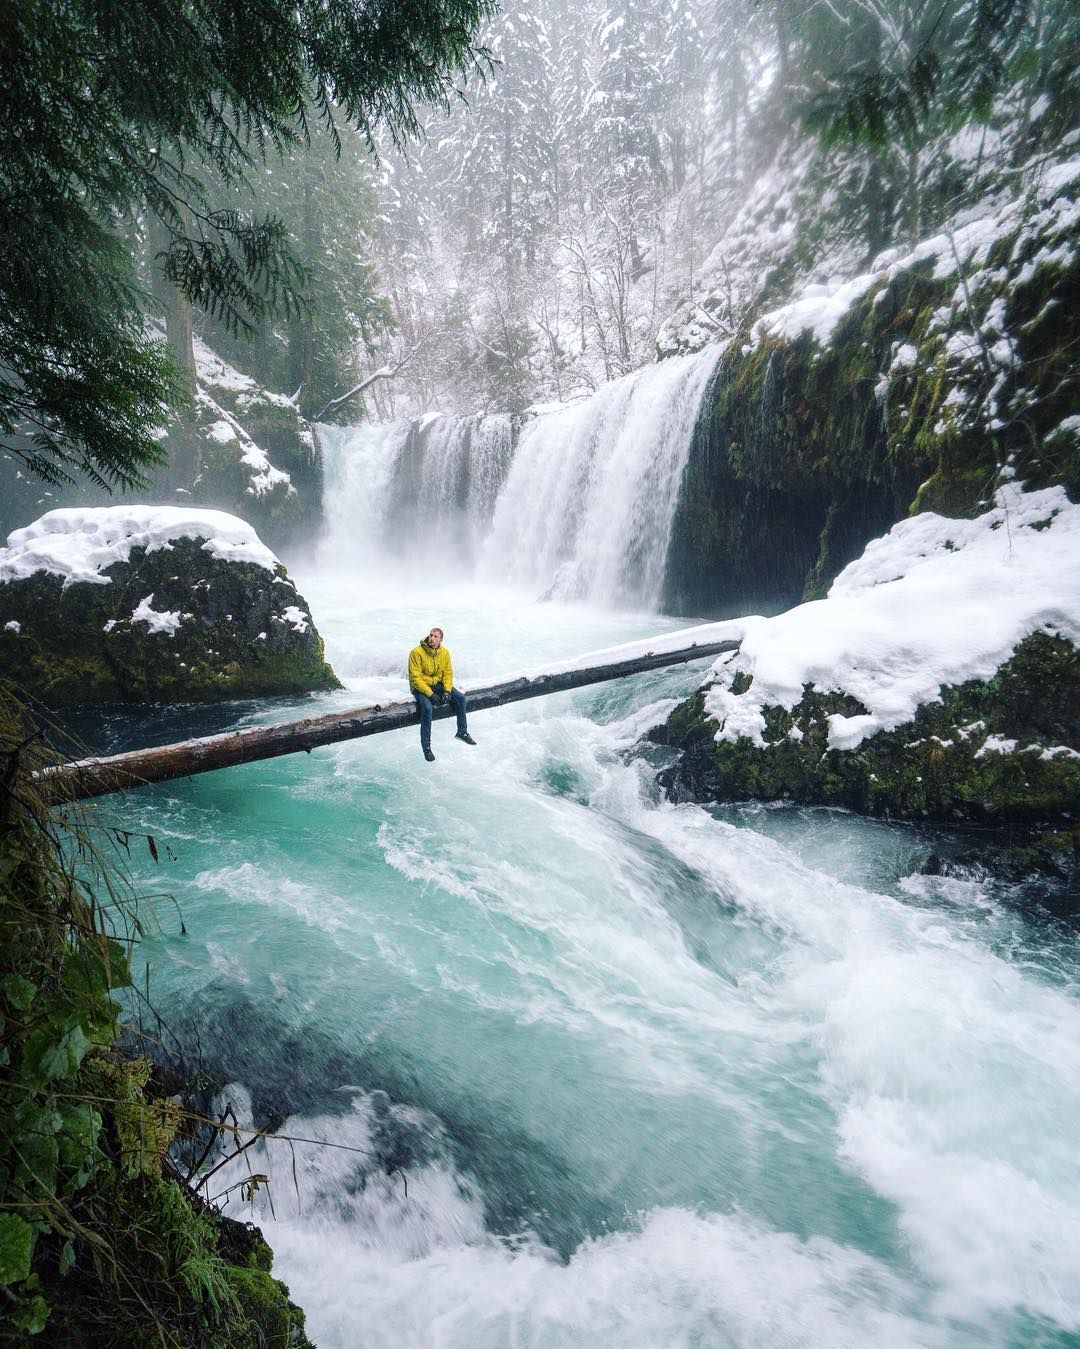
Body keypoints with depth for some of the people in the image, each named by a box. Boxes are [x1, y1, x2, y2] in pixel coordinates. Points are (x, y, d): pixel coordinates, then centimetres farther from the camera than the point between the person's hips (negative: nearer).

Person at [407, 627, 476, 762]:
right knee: (427, 708, -31)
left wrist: (447, 691, -14)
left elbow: (448, 673, 2)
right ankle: (426, 746, -20)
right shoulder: (417, 652, -20)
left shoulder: (444, 652, -4)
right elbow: (415, 678, -21)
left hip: (437, 684, 6)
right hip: (420, 687, -6)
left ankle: (462, 732, 11)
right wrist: (430, 694, -26)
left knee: (461, 697, -7)